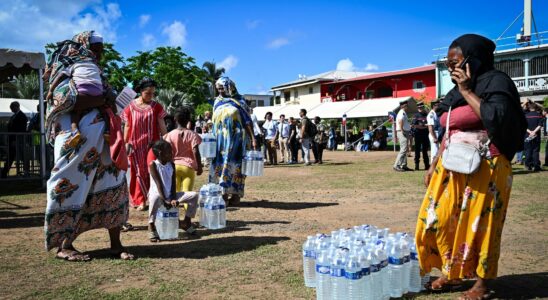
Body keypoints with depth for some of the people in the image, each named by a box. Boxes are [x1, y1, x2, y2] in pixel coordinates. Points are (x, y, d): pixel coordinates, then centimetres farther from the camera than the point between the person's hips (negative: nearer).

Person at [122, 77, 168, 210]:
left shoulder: (156, 107, 1)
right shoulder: (130, 107, 1)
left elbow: (162, 126, 1)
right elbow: (127, 126, 6)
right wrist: (125, 143, 2)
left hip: (152, 144, 0)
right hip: (136, 145, 0)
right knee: (138, 172, 7)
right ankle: (140, 200, 14)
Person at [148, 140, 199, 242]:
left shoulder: (172, 165, 5)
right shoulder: (153, 165, -10)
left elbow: (173, 184, 0)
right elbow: (159, 184, -19)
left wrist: (173, 199, -16)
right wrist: (165, 200, -27)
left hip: (170, 195, 6)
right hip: (158, 194, -6)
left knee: (194, 195, -6)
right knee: (155, 198, -43)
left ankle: (186, 222, 9)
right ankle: (151, 226, -25)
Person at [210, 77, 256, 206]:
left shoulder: (239, 101, -1)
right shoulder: (217, 101, 12)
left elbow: (247, 121, -4)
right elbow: (214, 121, 14)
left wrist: (253, 138, -12)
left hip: (235, 138, -4)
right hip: (220, 139, 5)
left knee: (234, 165, -3)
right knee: (219, 164, 2)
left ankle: (236, 194, 3)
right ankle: (223, 193, 9)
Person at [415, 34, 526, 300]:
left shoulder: (496, 82, -7)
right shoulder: (457, 92, 13)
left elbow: (496, 118, -24)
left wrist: (467, 91, -15)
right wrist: (433, 165, 13)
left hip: (485, 168, -7)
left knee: (479, 224, 1)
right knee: (439, 220, 5)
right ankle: (452, 272, 24)